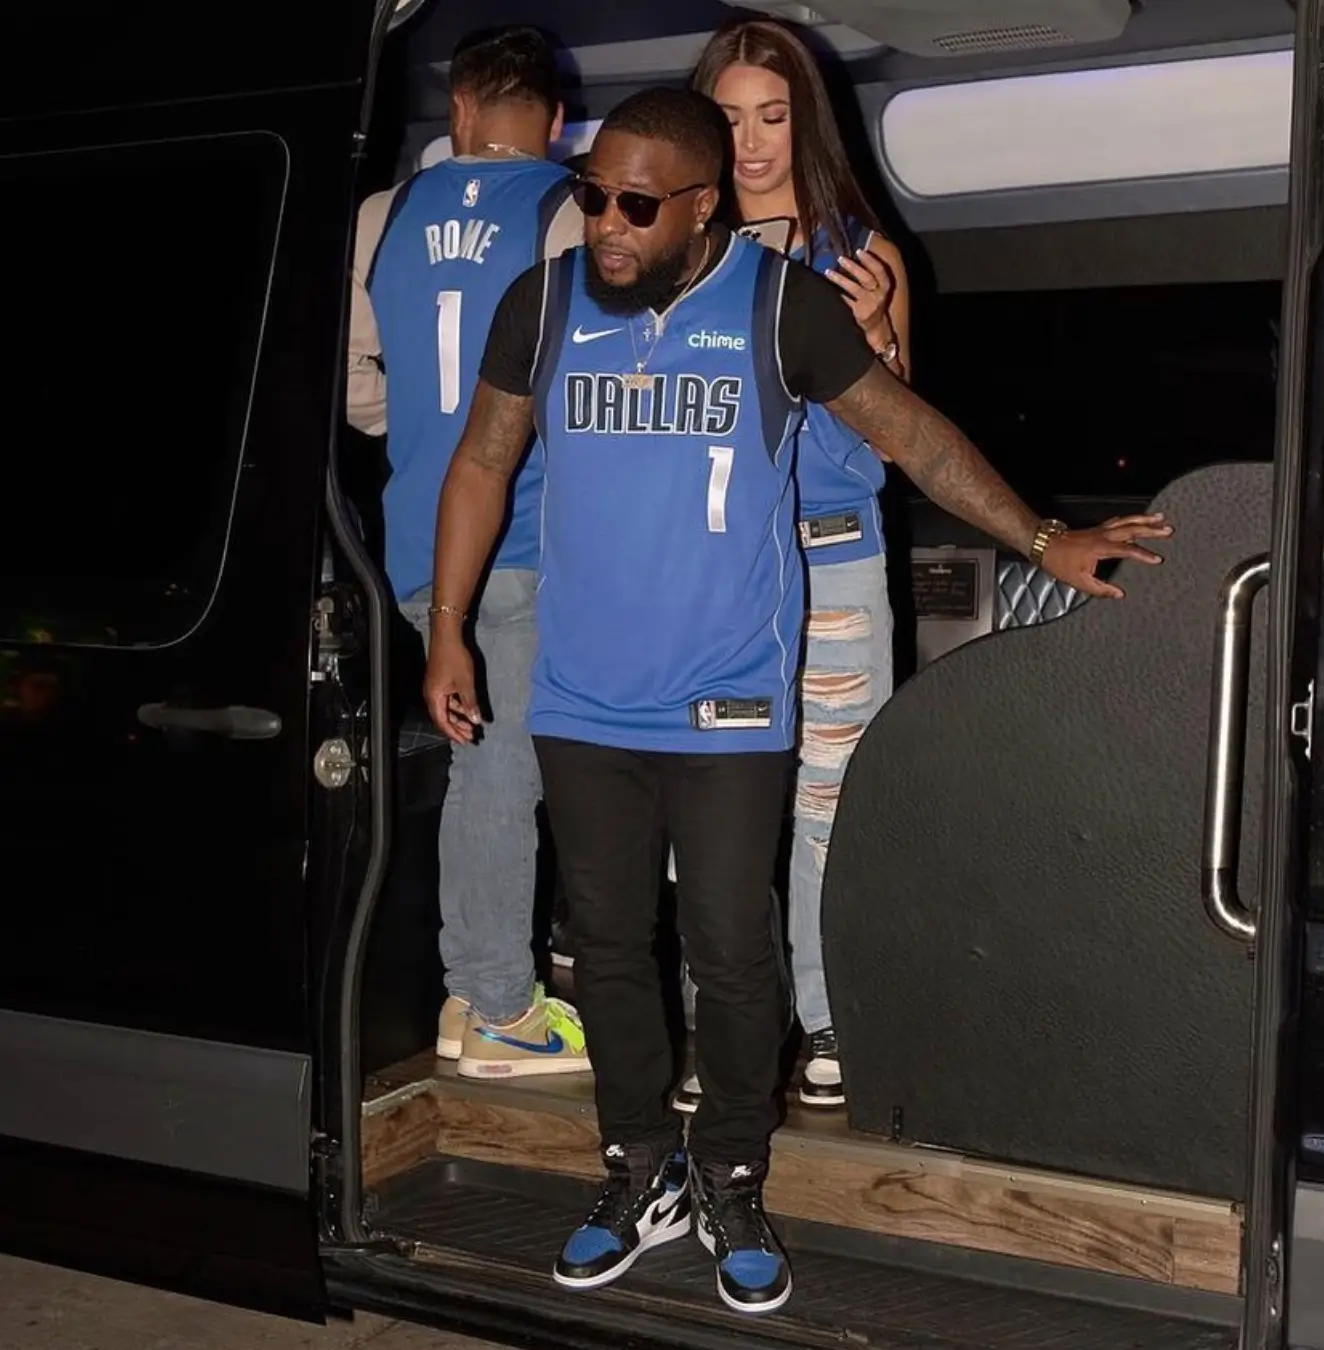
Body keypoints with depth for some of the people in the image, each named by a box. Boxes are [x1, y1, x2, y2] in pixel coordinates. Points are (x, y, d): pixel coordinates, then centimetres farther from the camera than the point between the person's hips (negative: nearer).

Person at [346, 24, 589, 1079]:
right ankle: (499, 1014, 12)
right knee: (507, 765, 2)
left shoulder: (385, 219, 7)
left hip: (423, 539, 5)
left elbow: (352, 377, 11)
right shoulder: (568, 215, -8)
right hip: (534, 538, -5)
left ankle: (475, 988, 26)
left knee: (482, 755, 17)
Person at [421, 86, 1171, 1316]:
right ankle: (643, 1173, 30)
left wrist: (1040, 539, -3)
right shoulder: (543, 304, 0)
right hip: (580, 709, 3)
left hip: (728, 712, -2)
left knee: (732, 956, 4)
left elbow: (911, 432, 0)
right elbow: (481, 465, 8)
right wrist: (448, 629, 4)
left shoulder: (782, 304, -7)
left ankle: (731, 1184, 25)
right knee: (609, 949, 12)